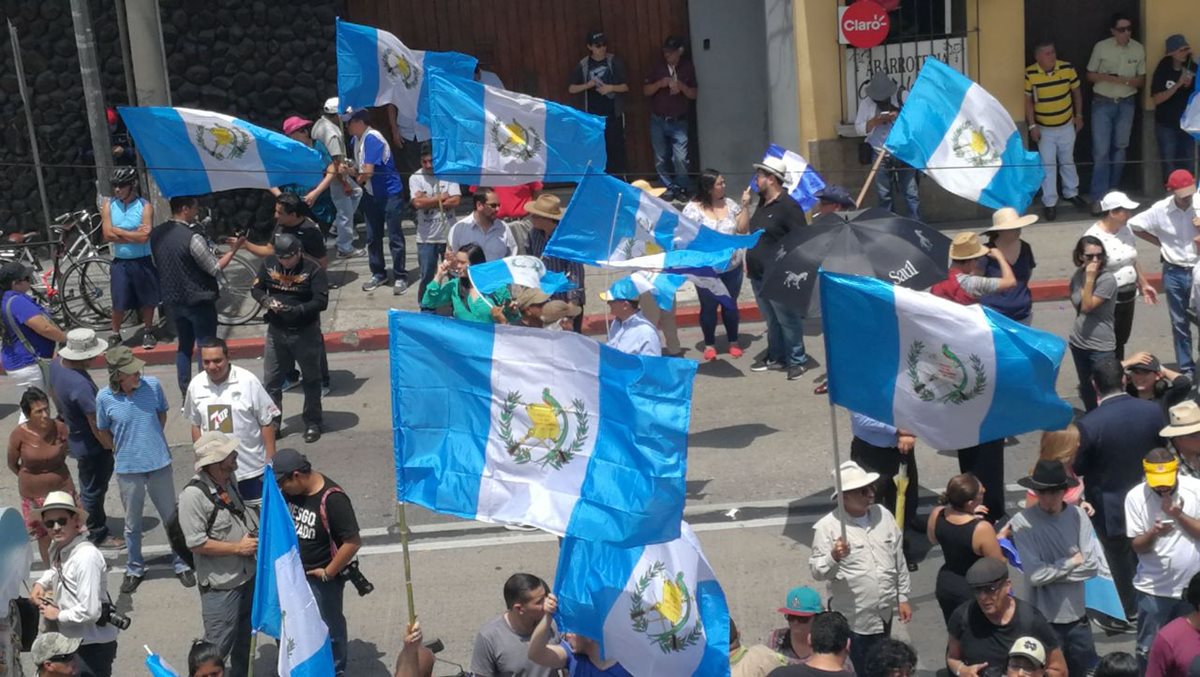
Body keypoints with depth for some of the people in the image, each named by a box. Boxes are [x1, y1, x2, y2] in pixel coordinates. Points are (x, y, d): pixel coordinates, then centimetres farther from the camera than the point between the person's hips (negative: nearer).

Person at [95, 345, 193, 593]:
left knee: (171, 517, 15)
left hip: (159, 464, 1)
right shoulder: (105, 397, -15)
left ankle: (182, 564, 32)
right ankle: (134, 569, 37)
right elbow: (103, 432, 2)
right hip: (128, 469, -1)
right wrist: (123, 451, 5)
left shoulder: (153, 385, -14)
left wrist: (153, 442, 7)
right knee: (132, 523, 17)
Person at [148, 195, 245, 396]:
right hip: (198, 301, -7)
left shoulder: (156, 234, -1)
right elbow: (216, 269, -14)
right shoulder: (192, 238, -23)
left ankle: (185, 393, 22)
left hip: (173, 299, 7)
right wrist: (233, 250, -4)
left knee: (184, 345, 18)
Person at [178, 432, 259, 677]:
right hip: (220, 585, -8)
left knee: (243, 639, 24)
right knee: (218, 646, 1)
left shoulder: (228, 480, 1)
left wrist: (254, 535, 4)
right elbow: (197, 544, -24)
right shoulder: (193, 495, -24)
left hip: (247, 575, 8)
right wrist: (238, 547, -19)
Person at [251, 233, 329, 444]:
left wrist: (295, 310, -30)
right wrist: (266, 300, -15)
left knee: (311, 379, 10)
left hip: (305, 333, -4)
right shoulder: (269, 264, -1)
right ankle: (272, 424, 21)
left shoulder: (313, 269, -15)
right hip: (276, 332, 4)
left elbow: (321, 301, -19)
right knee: (271, 380, 8)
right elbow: (256, 288, 7)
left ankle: (312, 424, 23)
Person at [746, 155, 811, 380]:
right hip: (758, 274, 9)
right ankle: (776, 356, 27)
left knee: (787, 320, -1)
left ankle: (797, 361, 7)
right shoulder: (762, 203, 12)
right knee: (771, 321, 17)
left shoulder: (788, 206, -15)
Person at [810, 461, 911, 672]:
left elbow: (899, 560, 10)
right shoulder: (827, 527, -16)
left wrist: (903, 598, 11)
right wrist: (833, 557, -35)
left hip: (884, 614, 5)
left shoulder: (883, 516, 1)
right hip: (853, 620, -5)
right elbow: (817, 572, -15)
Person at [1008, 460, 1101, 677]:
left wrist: (1052, 572, -13)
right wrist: (1073, 561, -9)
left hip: (1077, 615, 4)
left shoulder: (1078, 516, -5)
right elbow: (1035, 575, -19)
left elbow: (1093, 565, -7)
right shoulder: (1022, 523, -15)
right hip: (1043, 618, -4)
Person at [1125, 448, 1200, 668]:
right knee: (1148, 650, 5)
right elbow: (1137, 546, -6)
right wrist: (1153, 533, -27)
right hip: (1153, 588, -1)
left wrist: (1179, 515, -21)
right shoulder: (1135, 496, -10)